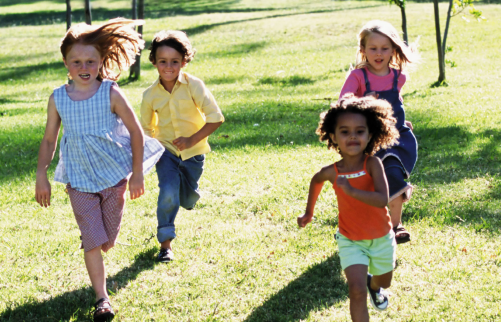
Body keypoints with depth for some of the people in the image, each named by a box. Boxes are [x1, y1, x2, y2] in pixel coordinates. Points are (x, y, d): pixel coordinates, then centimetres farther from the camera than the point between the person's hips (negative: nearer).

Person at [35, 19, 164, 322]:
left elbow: (136, 131, -6)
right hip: (79, 180, 0)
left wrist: (137, 174, -5)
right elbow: (49, 139, 5)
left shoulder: (111, 94, -13)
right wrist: (42, 177, 1)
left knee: (106, 240, 13)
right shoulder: (58, 99, -6)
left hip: (114, 176, 0)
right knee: (92, 242, -6)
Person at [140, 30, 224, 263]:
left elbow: (216, 118, -19)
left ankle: (188, 191, 54)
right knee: (168, 194, -21)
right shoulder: (150, 95, -10)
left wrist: (192, 140, -25)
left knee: (187, 202, 15)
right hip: (166, 150, 0)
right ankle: (165, 243, -5)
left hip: (193, 153, 0)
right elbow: (146, 128, 7)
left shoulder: (193, 86, -18)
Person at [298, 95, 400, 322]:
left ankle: (374, 286, 63)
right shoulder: (332, 172, -17)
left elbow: (382, 199, -35)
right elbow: (316, 181, 8)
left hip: (381, 238, 1)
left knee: (384, 282, 26)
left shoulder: (372, 164, -24)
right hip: (351, 241, -1)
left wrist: (351, 190, -41)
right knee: (357, 290, -19)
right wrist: (309, 213, 17)